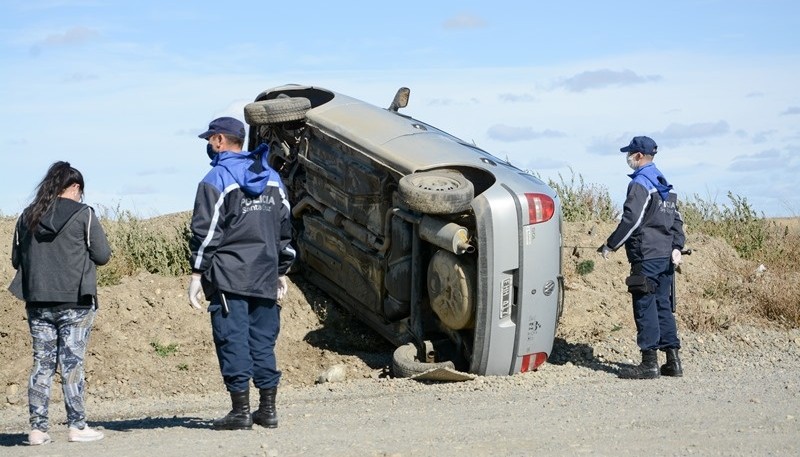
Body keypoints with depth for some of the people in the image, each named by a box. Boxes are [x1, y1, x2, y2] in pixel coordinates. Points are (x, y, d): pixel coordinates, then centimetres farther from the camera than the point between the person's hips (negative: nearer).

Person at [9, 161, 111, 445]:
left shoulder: (27, 216, 7)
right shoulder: (83, 214, -5)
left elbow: (16, 259, 11)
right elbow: (103, 255, -4)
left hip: (38, 302, 4)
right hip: (75, 301, -4)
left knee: (42, 363, 7)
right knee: (72, 362, 1)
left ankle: (37, 427, 5)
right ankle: (77, 426, 4)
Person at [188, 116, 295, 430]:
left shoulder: (216, 180, -6)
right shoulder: (272, 178, 14)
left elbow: (206, 231, -10)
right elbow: (284, 229, 17)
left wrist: (197, 274, -7)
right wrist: (281, 272, 21)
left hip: (228, 277, -6)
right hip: (265, 277, 6)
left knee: (233, 342, -3)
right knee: (263, 342, 10)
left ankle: (241, 411, -4)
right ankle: (268, 409, 11)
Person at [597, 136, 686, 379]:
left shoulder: (640, 184, -10)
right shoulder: (665, 185, 18)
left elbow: (631, 221, -17)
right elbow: (676, 219, 18)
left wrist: (610, 245, -10)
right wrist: (677, 246, 11)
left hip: (646, 256, -9)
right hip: (666, 257, 9)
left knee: (645, 307, -5)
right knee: (663, 305, 12)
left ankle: (649, 363, -5)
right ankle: (673, 361, 13)